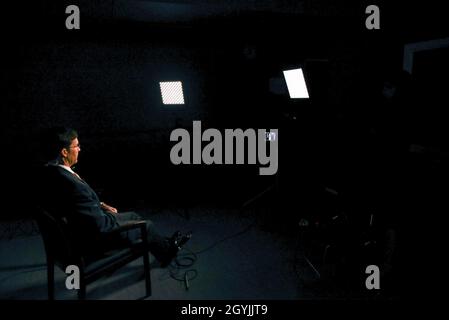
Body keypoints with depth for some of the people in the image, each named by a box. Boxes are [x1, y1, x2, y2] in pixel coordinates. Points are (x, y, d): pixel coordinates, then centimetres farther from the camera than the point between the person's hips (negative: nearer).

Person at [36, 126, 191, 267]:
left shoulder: (49, 172, -7)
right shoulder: (70, 184, -37)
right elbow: (99, 225, -28)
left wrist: (99, 205, 4)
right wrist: (113, 215, -9)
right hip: (91, 240, -9)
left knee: (132, 215, 24)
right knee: (146, 225, 12)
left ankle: (165, 245, 44)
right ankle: (167, 251, 42)